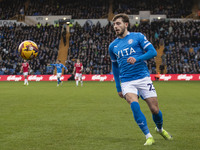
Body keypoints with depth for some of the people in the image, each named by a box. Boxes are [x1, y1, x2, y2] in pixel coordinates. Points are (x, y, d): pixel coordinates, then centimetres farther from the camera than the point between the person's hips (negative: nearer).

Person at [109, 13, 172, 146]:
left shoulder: (138, 37, 2)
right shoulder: (113, 46, 13)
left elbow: (153, 52, -6)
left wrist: (137, 59, -22)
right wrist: (118, 87, 21)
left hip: (143, 78, -1)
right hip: (126, 82, 2)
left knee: (155, 109, -1)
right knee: (134, 105, -25)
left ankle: (160, 128, 33)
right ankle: (149, 137, -16)